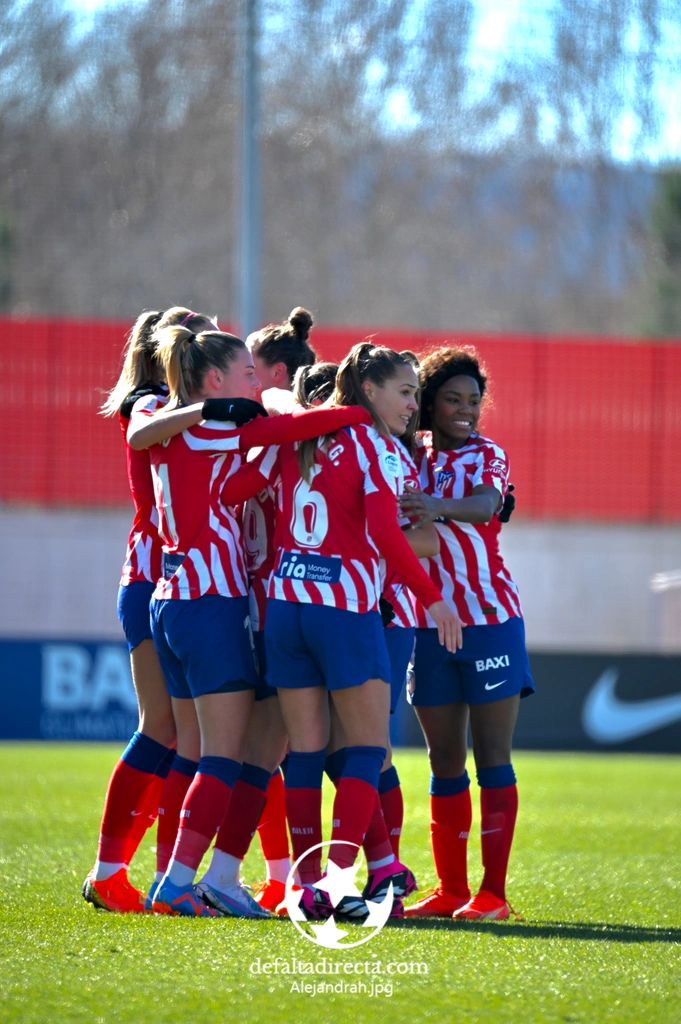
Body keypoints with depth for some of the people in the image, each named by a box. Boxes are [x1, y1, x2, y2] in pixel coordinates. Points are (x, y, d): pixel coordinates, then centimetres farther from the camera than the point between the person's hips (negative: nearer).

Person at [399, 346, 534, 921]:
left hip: (490, 618, -3)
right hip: (429, 622, 3)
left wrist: (437, 507, -42)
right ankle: (451, 889, 11)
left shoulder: (489, 455, 1)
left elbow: (484, 506, -22)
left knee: (493, 756, -5)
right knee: (444, 761, 6)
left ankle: (493, 891, -6)